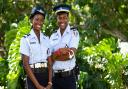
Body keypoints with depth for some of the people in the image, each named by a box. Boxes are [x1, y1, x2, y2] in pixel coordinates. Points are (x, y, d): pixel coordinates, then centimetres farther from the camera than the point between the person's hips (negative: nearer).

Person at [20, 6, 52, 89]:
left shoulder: (46, 39, 10)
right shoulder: (26, 39, -3)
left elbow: (49, 63, 6)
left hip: (46, 75, 4)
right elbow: (26, 64, -9)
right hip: (33, 76, -4)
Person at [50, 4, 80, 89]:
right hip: (55, 76, 4)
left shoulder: (74, 33, -2)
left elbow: (71, 54, -13)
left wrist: (55, 55, -6)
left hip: (69, 76, -4)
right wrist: (59, 51, -14)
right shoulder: (53, 36, 10)